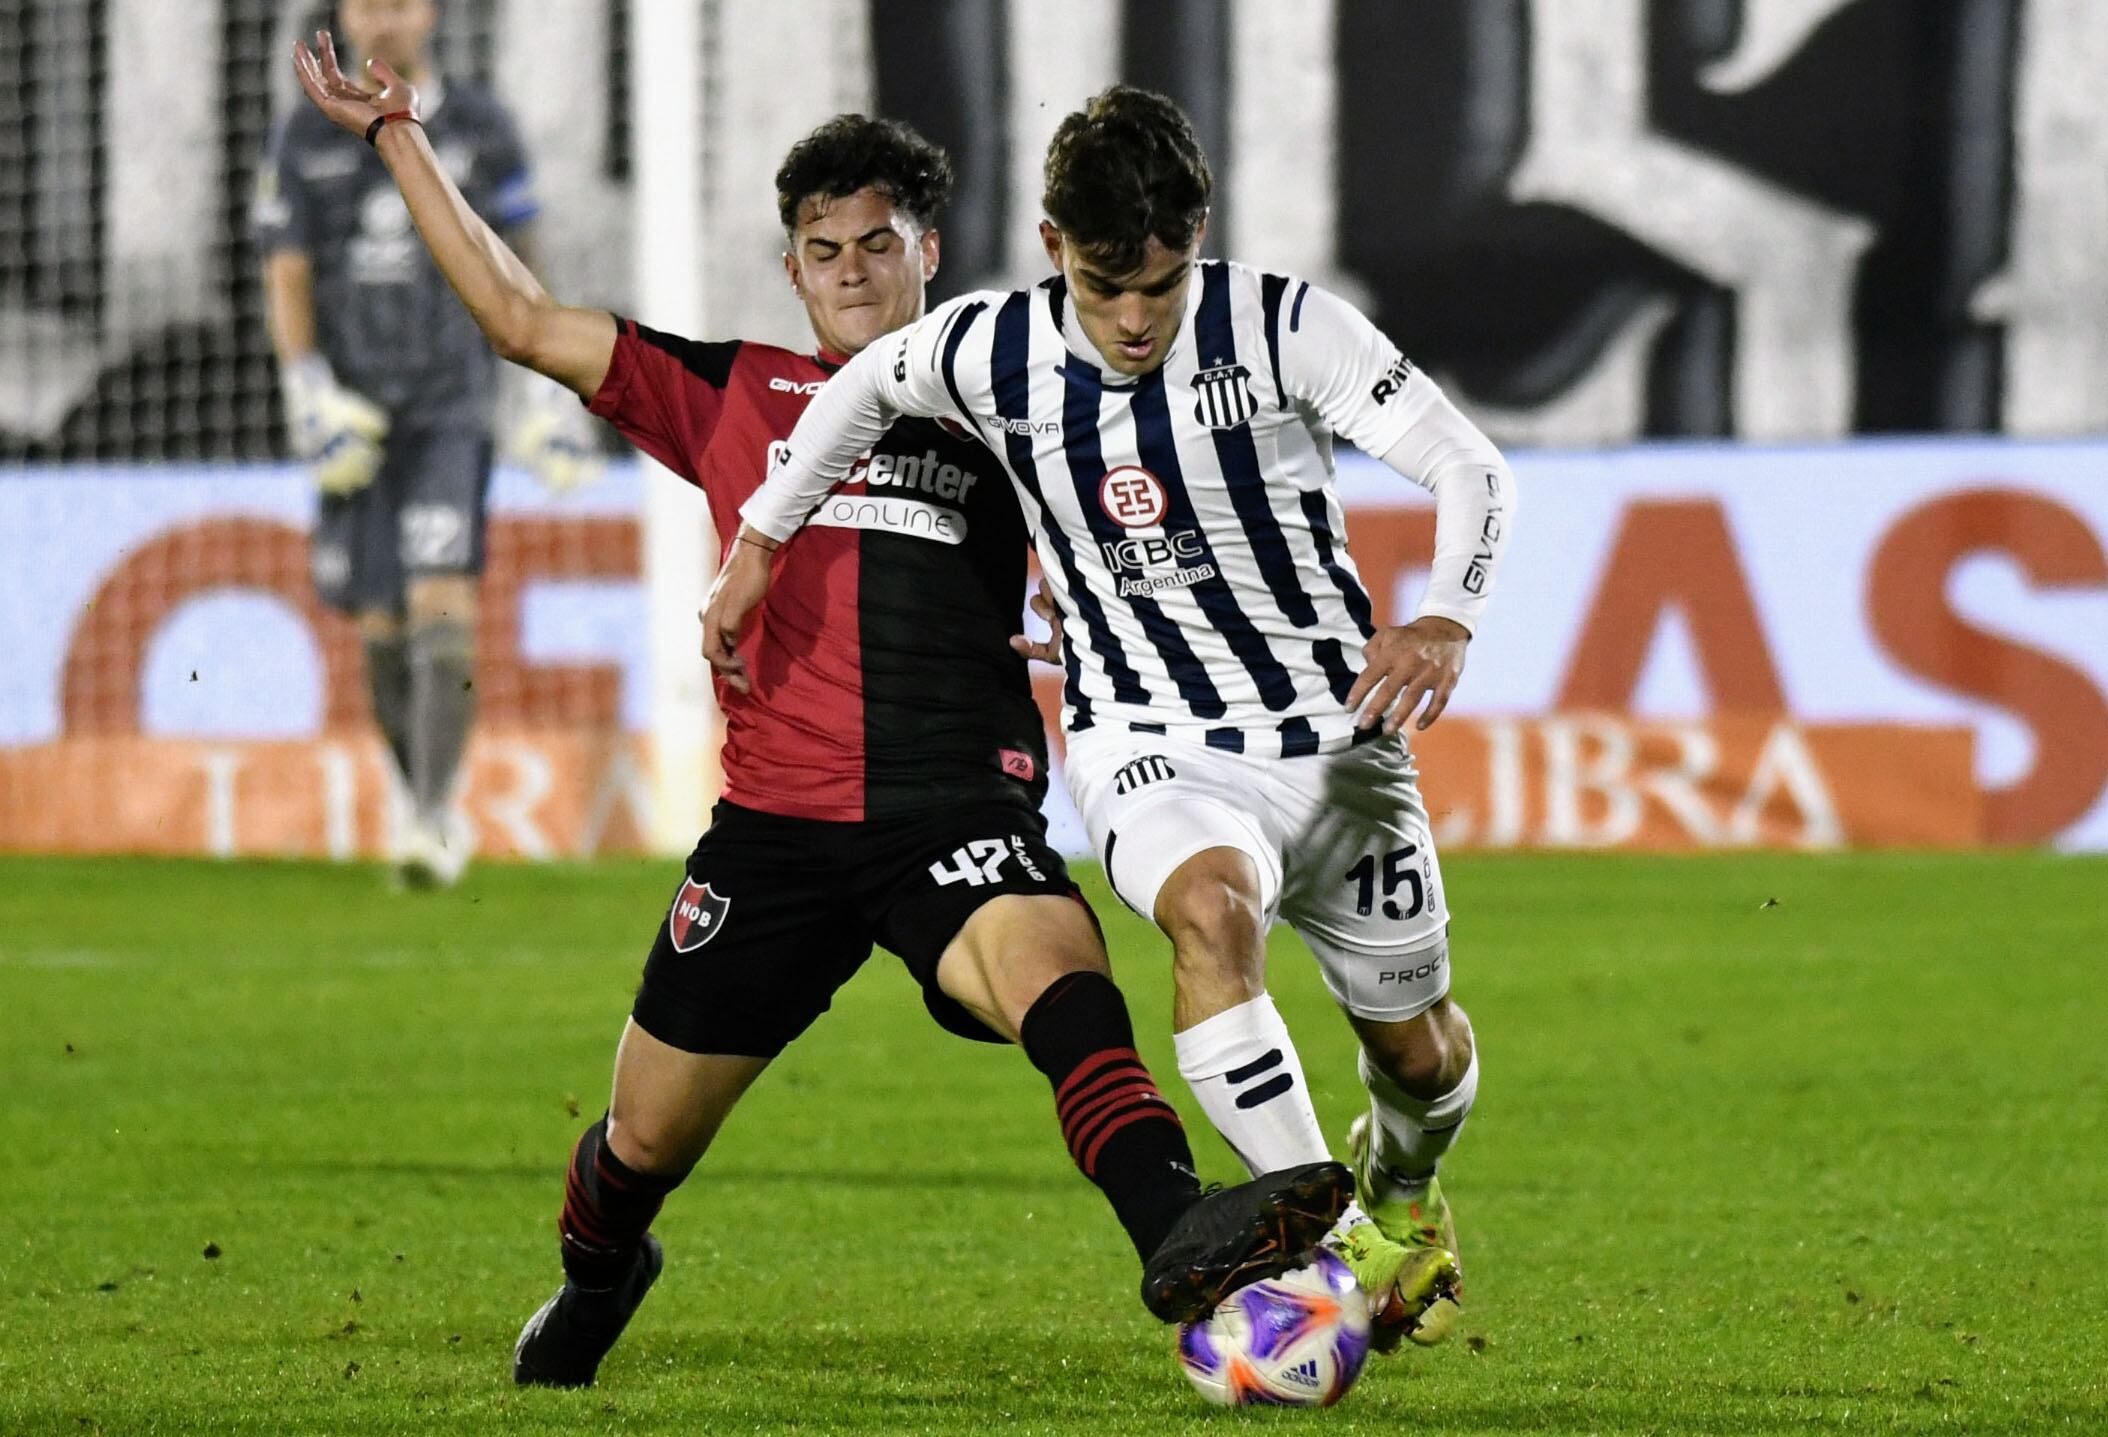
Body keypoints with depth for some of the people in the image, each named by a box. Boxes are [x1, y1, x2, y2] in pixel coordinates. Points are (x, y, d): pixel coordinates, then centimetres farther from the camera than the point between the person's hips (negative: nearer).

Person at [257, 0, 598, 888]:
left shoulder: (480, 130, 5)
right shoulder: (306, 141, 5)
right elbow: (287, 280, 4)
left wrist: (549, 391, 5)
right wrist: (309, 395, -7)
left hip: (453, 406, -2)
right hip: (357, 412, 2)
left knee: (444, 605, -16)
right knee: (382, 629, 5)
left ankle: (431, 817, -19)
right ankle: (433, 814, 20)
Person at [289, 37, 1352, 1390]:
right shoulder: (737, 398, 14)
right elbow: (522, 318, 15)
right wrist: (399, 137, 14)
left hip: (961, 811, -2)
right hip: (778, 815, 2)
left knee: (1053, 963, -35)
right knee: (646, 1138, 10)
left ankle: (1179, 1235, -55)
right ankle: (594, 1278, 45)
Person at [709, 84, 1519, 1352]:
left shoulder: (1287, 330, -16)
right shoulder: (993, 355, -9)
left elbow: (1475, 473, -17)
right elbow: (867, 384, 15)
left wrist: (1447, 619, -36)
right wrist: (759, 542, 17)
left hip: (1333, 733, 1)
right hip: (1150, 751, -1)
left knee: (1419, 1049, 12)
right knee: (1212, 913, -35)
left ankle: (1402, 1186, 50)